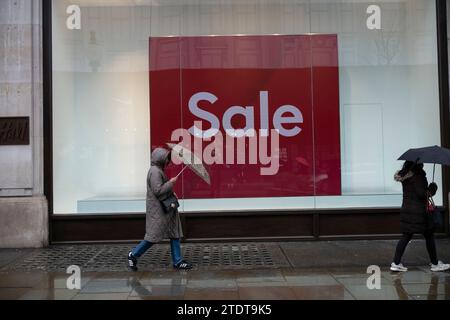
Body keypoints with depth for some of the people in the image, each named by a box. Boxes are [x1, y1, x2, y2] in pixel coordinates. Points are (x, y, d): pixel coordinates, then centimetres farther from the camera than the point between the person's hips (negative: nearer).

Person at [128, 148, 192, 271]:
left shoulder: (158, 170, 14)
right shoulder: (155, 171, -17)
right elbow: (158, 190, -23)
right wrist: (170, 183, -15)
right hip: (157, 210, -10)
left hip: (166, 208, 10)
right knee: (154, 235, -2)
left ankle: (177, 261, 14)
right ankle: (133, 255, 16)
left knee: (175, 234, 9)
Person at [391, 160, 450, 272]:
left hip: (406, 209, 8)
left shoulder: (405, 175, 9)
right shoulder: (417, 175, -16)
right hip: (418, 211, -8)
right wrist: (431, 190, -2)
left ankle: (396, 263, 6)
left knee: (406, 236, 10)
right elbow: (421, 193, -20)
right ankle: (435, 264, 20)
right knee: (429, 236, 8)